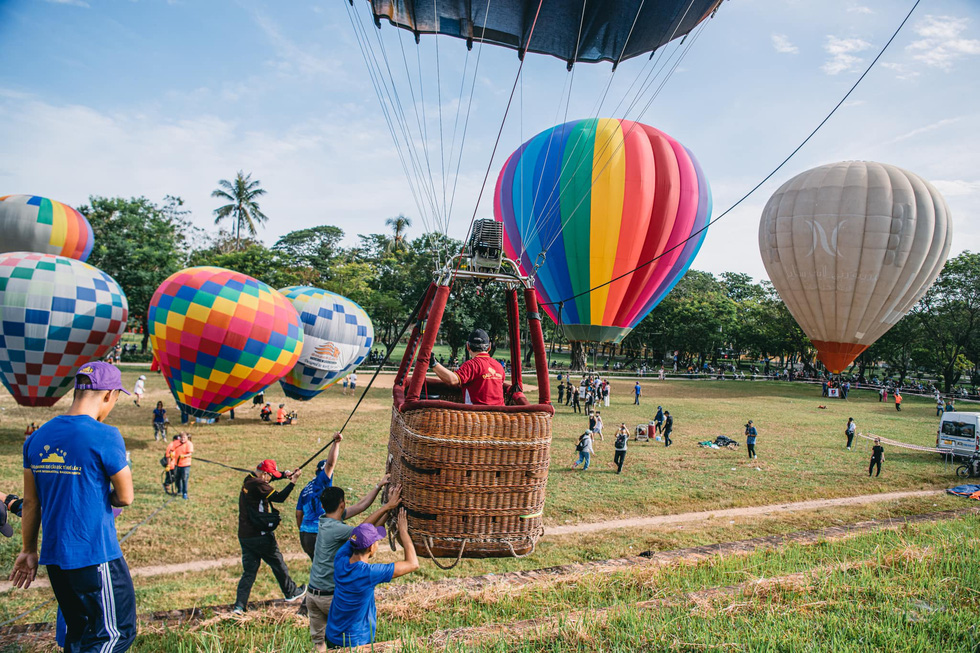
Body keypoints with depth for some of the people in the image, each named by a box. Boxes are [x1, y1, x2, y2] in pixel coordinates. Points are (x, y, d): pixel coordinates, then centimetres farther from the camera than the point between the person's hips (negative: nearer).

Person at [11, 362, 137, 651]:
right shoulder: (105, 437, -16)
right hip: (95, 556, -7)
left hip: (54, 556, 8)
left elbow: (31, 502, 10)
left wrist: (29, 550, 18)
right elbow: (125, 497, -10)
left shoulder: (38, 437, 4)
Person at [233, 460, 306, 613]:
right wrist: (293, 481, -17)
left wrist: (285, 475, 11)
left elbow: (268, 477, 24)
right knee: (278, 565, 11)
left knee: (249, 571, 11)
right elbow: (279, 497, -21)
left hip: (244, 536, 8)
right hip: (260, 536, -8)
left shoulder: (248, 481, 8)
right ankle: (291, 592, 27)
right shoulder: (258, 485, -19)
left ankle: (239, 606, 5)